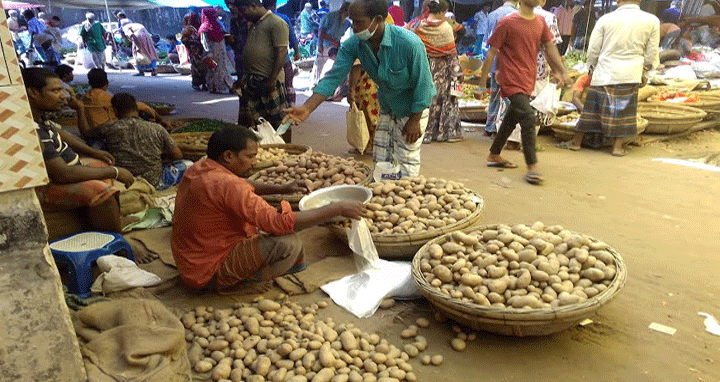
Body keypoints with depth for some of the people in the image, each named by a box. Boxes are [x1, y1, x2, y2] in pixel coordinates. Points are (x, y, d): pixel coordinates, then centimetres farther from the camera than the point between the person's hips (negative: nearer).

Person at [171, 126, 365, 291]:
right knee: (289, 244, -24)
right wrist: (337, 209, -28)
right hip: (209, 273, -10)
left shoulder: (199, 168, 0)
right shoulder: (227, 186, -30)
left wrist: (280, 189, 3)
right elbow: (281, 223, -32)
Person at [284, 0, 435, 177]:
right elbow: (334, 77, -18)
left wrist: (414, 121, -17)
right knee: (380, 162, 12)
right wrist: (307, 108, -29)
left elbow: (422, 84, -21)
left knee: (405, 164, -2)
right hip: (387, 107, 5)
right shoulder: (353, 44, -15)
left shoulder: (409, 43, -30)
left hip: (412, 109, -5)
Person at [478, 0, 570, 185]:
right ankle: (532, 167, -10)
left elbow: (550, 46, 15)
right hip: (512, 81, -7)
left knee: (511, 119, 15)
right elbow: (492, 52, -7)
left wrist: (562, 71, 11)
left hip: (528, 81, 7)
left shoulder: (540, 22, 10)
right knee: (528, 118, -16)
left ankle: (494, 156, 31)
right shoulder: (507, 23, -9)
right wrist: (482, 79, -7)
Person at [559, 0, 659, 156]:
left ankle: (576, 141, 16)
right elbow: (651, 54, 6)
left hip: (604, 73, 0)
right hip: (631, 75, 1)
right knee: (624, 110, 9)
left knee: (592, 107, 7)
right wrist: (644, 71, 22)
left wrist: (592, 68, 18)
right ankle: (617, 146, 11)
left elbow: (593, 50, 2)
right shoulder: (652, 21, 1)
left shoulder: (606, 19, -3)